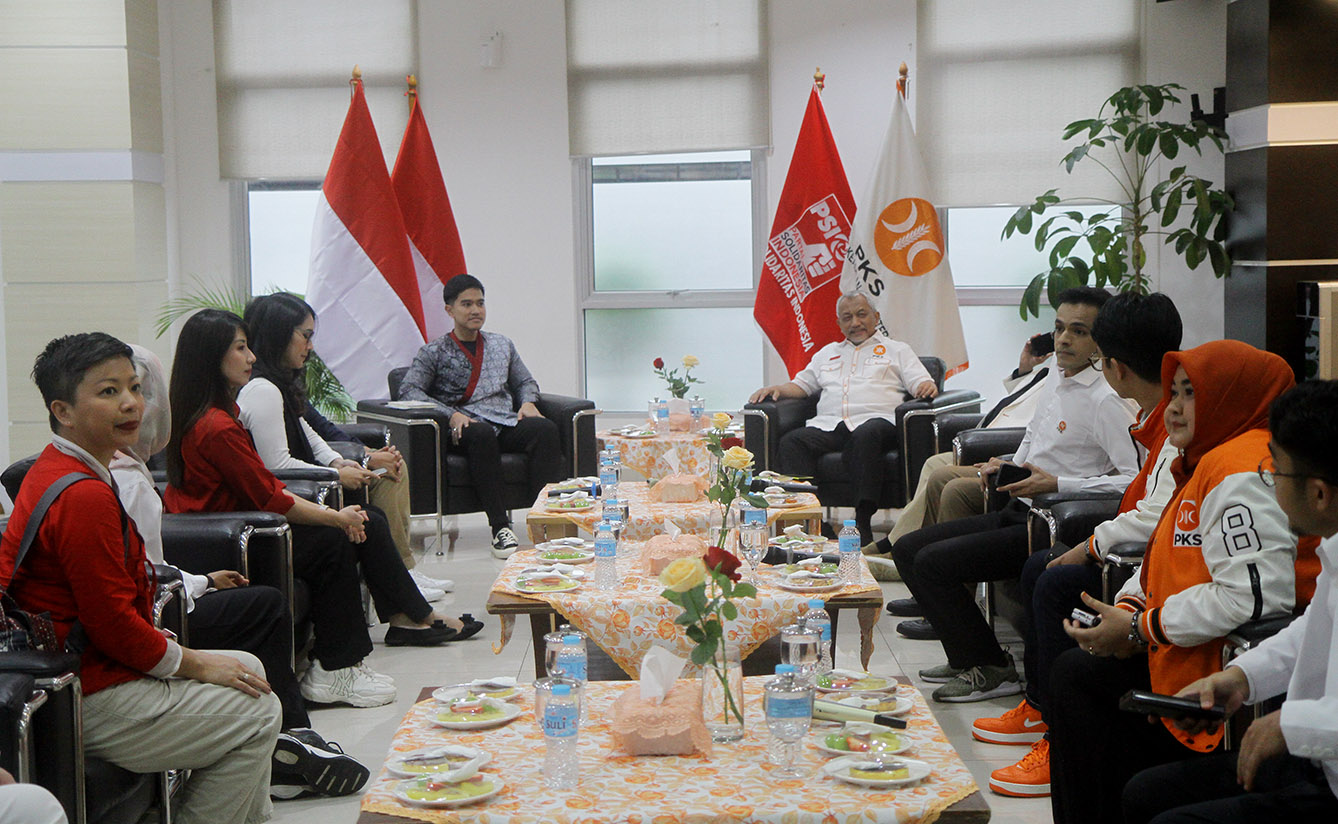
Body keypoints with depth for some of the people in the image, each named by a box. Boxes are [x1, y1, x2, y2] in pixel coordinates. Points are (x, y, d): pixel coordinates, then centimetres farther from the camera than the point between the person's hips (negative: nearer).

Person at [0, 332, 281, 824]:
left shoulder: (54, 471, 10)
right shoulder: (85, 497, -25)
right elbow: (114, 625, -23)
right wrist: (196, 664, -10)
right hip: (92, 703, -11)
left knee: (248, 668, 19)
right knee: (257, 713, -4)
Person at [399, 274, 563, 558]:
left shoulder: (502, 345, 24)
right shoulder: (434, 352, 9)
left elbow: (526, 382, 31)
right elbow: (409, 390, -3)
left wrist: (527, 402, 6)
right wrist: (452, 414, -17)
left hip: (507, 424, 4)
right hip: (466, 427, -4)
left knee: (545, 428, -28)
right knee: (482, 434, -40)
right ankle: (500, 526, -40)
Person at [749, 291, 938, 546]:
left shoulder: (897, 350, 23)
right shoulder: (828, 353, 35)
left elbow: (921, 383, 11)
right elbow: (802, 384, 31)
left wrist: (927, 386, -14)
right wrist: (776, 389, 10)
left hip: (874, 420, -3)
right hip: (828, 425, 3)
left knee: (865, 437, -41)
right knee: (791, 442, -28)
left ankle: (863, 523, -45)